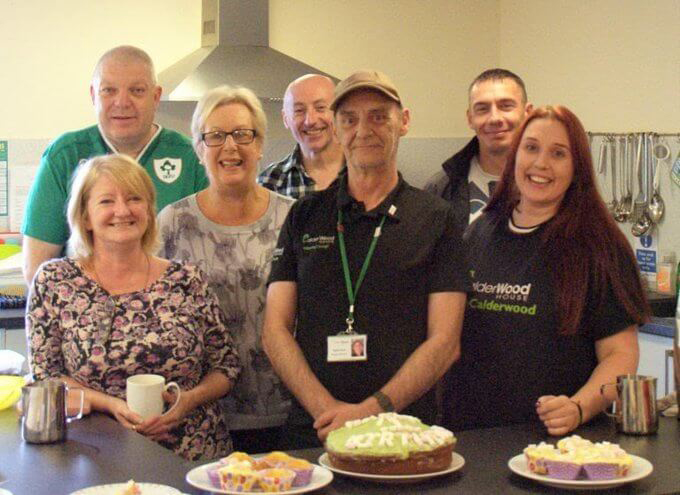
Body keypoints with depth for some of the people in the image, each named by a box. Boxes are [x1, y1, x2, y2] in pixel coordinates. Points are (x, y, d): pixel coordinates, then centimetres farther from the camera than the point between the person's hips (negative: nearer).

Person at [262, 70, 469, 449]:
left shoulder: (436, 218, 5)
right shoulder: (305, 216, 11)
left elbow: (445, 342, 0)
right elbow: (276, 329, 6)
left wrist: (372, 410, -12)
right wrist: (325, 407, -9)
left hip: (406, 429, -1)